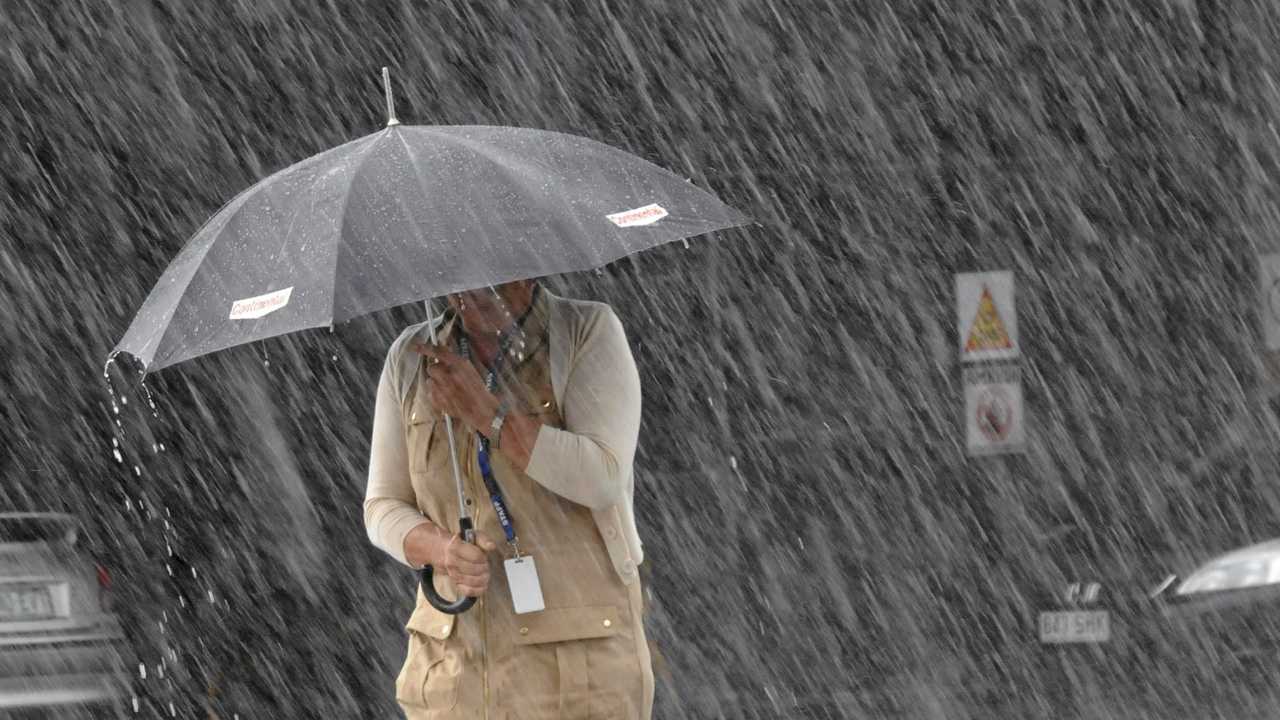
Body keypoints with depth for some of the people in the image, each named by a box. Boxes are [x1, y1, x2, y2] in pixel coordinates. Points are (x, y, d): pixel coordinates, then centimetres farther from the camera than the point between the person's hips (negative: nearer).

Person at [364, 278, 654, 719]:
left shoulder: (591, 331, -5)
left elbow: (602, 480, -16)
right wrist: (442, 550, -15)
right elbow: (384, 510, 7)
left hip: (580, 655, -4)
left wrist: (486, 413, -24)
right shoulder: (412, 357, 6)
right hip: (456, 660, 4)